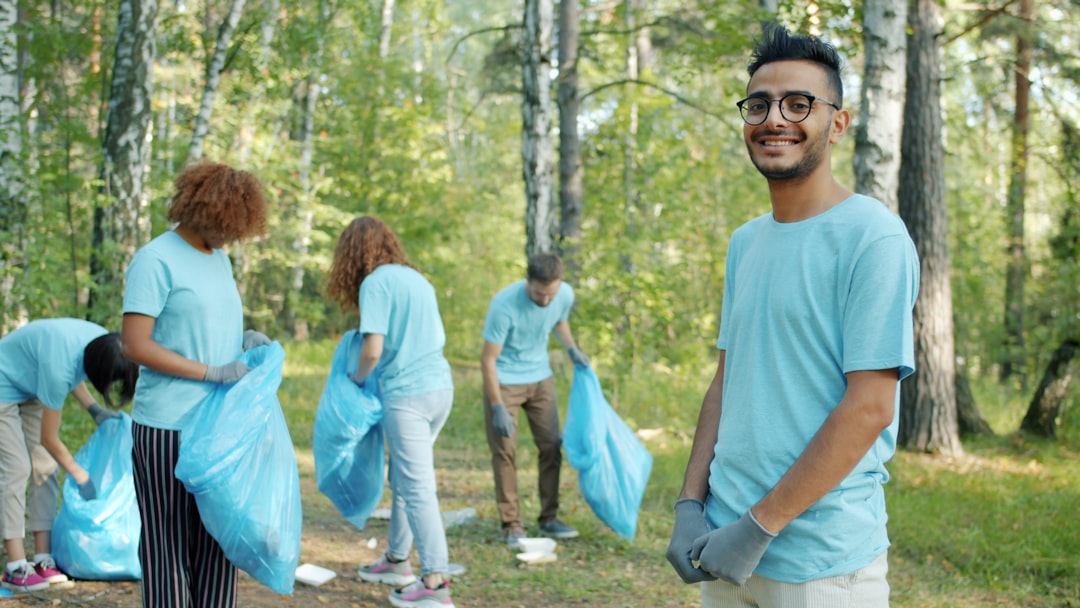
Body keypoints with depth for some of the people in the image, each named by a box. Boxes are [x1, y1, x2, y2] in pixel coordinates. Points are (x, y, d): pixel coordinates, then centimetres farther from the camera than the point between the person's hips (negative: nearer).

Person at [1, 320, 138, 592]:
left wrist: (94, 410, -9)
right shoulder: (59, 368, -40)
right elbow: (49, 438, -26)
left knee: (44, 467, 0)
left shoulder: (103, 343, -20)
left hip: (31, 384, 8)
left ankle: (42, 559, 2)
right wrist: (80, 476, -15)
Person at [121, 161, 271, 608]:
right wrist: (213, 373, -17)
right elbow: (136, 346, -16)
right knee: (169, 545, 1)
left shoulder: (219, 258, 14)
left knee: (218, 540, 11)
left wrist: (244, 339, 4)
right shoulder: (155, 260, -10)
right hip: (167, 428, -8)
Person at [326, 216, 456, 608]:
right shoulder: (418, 279, 16)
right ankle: (397, 560, 31)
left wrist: (357, 379, 6)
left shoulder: (376, 282, -8)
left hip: (408, 393, -8)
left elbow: (373, 350, -13)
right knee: (404, 478, 20)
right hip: (441, 386, 8)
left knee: (417, 487, -6)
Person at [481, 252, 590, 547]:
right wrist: (498, 407, -24)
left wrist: (572, 349, -4)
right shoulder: (504, 304, -28)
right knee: (505, 450, -6)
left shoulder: (565, 295, -13)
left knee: (551, 445, 5)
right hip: (504, 379, -5)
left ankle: (549, 518, 16)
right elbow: (488, 359, -22)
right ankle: (511, 525, 2)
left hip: (540, 377, 5)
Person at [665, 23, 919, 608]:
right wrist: (690, 505, 1)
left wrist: (760, 526, -16)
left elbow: (869, 407, -17)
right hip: (724, 540, 7)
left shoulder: (873, 236, -12)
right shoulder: (744, 242, 11)